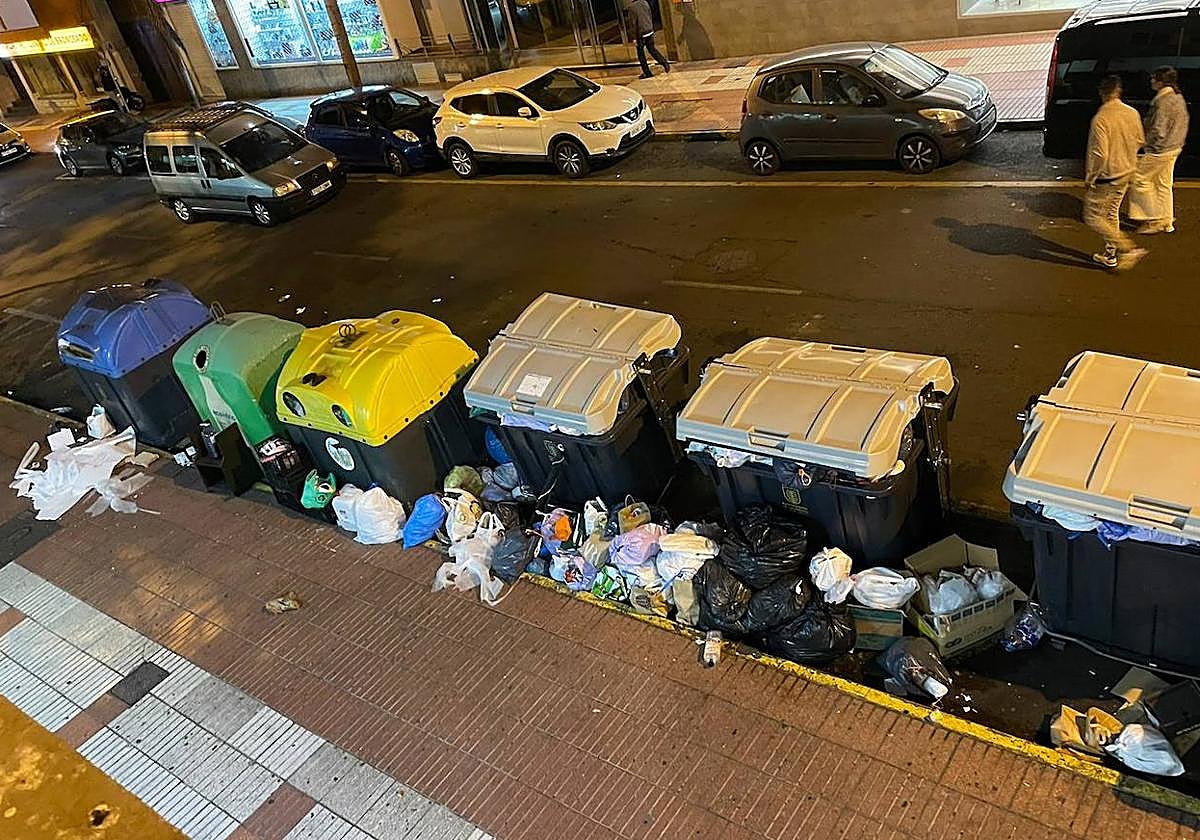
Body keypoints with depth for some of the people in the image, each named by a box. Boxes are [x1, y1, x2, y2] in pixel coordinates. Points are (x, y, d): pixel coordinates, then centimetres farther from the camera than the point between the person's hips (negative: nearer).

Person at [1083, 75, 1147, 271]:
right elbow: (1140, 142, 10)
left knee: (1093, 217, 3)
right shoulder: (1132, 113, -1)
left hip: (1106, 176, -8)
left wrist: (1089, 177, -14)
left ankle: (1129, 249, -3)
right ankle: (1110, 255, 30)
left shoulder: (1100, 119, -23)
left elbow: (1099, 154, -26)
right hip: (1126, 173, 8)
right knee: (1112, 213, 21)